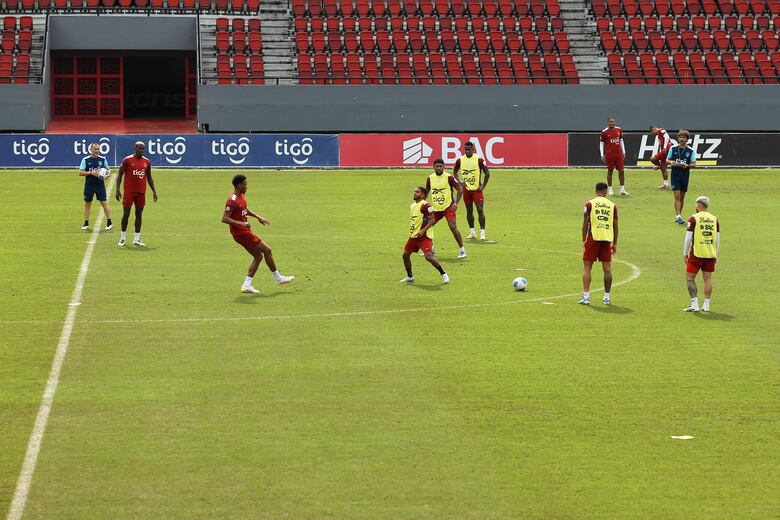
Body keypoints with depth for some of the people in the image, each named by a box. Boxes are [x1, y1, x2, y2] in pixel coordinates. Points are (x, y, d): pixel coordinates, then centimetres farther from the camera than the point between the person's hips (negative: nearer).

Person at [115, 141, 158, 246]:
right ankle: (123, 237, 11)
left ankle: (136, 239, 8)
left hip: (141, 192, 4)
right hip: (129, 191, -4)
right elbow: (120, 175, -2)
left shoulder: (147, 162, 7)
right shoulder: (127, 160, -5)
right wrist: (118, 190, -9)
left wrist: (154, 191, 12)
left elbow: (149, 177, 17)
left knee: (139, 214, 4)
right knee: (126, 213, -1)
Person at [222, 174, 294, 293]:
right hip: (241, 233, -10)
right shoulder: (233, 201, -21)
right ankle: (278, 278, 11)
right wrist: (242, 223, -34)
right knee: (267, 250, -2)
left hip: (244, 232, 10)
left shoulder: (241, 196, 10)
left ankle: (247, 285, 9)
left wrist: (258, 217, 20)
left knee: (258, 256, 12)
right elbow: (224, 219, -27)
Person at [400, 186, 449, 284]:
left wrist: (423, 230, -26)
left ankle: (443, 274, -5)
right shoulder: (412, 206, 14)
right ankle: (410, 277, 22)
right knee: (405, 254, 7)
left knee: (428, 256, -20)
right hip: (413, 235, 9)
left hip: (424, 236, -9)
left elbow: (432, 220, -18)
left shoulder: (425, 206, -14)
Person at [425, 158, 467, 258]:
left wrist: (456, 202, -14)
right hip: (435, 208, 5)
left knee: (453, 227, -19)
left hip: (448, 207, -5)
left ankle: (462, 250, -8)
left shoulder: (448, 177, -10)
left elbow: (460, 189, -6)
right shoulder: (430, 178, 4)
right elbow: (426, 191, 19)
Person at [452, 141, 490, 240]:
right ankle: (472, 232, 18)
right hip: (466, 189, 4)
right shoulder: (460, 160, 0)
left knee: (480, 210, -9)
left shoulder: (479, 160, -9)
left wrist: (483, 186, -8)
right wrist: (459, 181, -1)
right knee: (469, 211, 9)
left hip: (477, 189, -4)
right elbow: (454, 172, 15)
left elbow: (487, 173, -3)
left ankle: (482, 232, -6)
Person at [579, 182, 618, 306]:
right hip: (607, 239, 2)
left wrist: (584, 241, 5)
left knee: (587, 267, 3)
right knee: (607, 268, 8)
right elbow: (615, 226, 10)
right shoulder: (612, 205, 8)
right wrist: (615, 243, 17)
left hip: (593, 237, -2)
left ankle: (586, 296, -6)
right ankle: (607, 297, 11)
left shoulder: (590, 204, 0)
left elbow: (585, 223, -2)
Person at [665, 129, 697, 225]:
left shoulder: (691, 151, 0)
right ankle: (678, 216, -15)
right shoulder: (673, 149, 2)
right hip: (675, 175, -1)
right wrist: (670, 162, -14)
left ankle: (678, 216, 22)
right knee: (677, 196, -10)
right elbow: (667, 160, 8)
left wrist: (687, 165, -22)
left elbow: (693, 164, -2)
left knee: (682, 197, 10)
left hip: (685, 176, 1)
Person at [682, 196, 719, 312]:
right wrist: (716, 254, 18)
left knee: (690, 277, 3)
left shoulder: (693, 218, -6)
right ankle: (706, 305, 12)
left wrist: (685, 253, 2)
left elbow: (688, 237, -7)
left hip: (697, 253, -5)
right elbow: (717, 238, 10)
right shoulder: (714, 219, 7)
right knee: (708, 278, 10)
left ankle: (694, 305, -3)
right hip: (711, 254, 5)